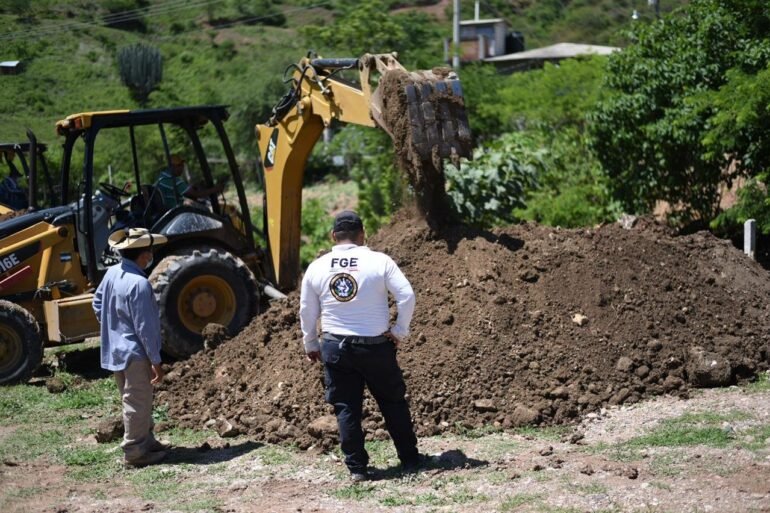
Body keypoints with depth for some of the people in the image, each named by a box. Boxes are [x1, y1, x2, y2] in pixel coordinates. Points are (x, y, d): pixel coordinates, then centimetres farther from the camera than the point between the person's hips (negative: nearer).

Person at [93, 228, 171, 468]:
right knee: (138, 404, 2)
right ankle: (135, 452, 8)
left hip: (116, 350, 9)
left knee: (136, 401, 20)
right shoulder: (139, 284, -25)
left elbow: (98, 305, 15)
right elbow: (145, 327, -22)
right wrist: (156, 361, -14)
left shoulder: (111, 273, 1)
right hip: (135, 353, -9)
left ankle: (146, 442, 31)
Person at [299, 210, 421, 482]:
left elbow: (306, 311, 8)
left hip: (335, 347, 1)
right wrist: (400, 331, 1)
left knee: (346, 408, 10)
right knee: (393, 402, 14)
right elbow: (407, 296, -12)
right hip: (376, 346, -1)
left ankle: (357, 468, 10)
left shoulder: (316, 268, 0)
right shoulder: (379, 261, -8)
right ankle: (410, 459, 21)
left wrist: (310, 345, 21)